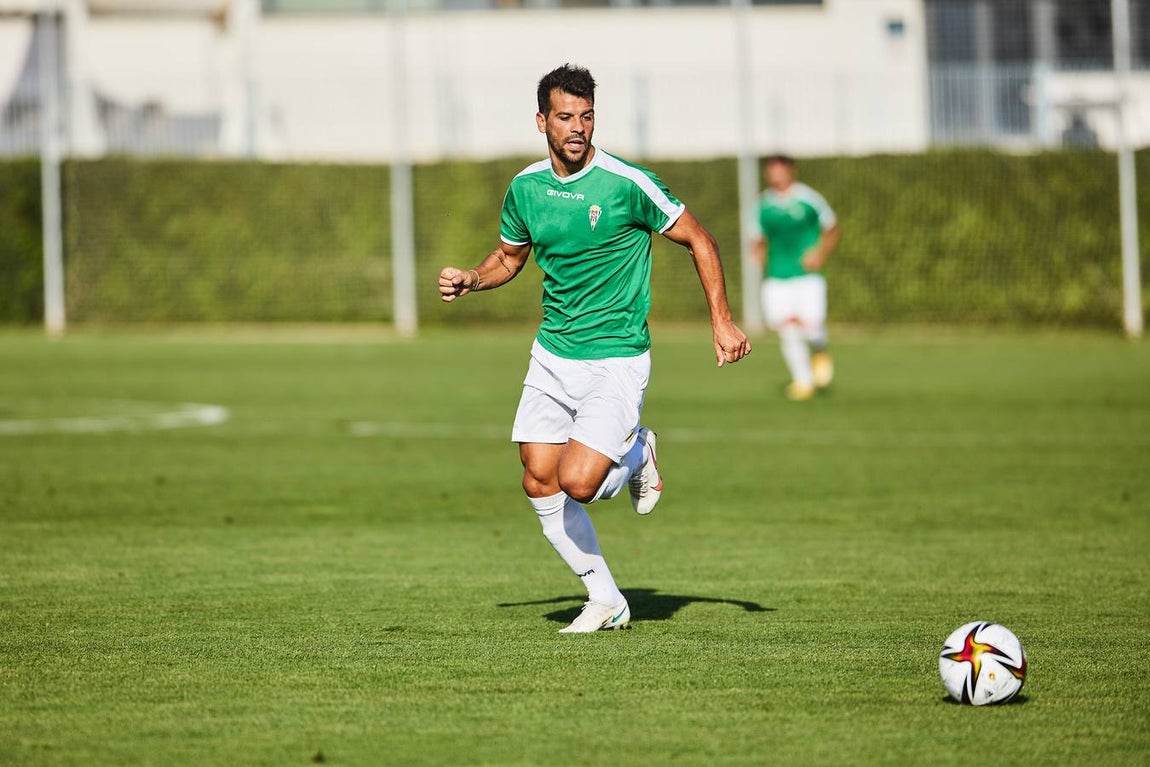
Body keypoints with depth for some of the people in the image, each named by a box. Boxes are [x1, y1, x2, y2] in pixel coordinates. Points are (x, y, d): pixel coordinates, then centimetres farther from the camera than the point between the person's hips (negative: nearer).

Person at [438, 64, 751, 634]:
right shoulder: (526, 187, 2)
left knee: (577, 482, -18)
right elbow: (509, 256, 20)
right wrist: (470, 281, -1)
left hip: (616, 358, -6)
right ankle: (606, 602, 16)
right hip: (552, 355, 6)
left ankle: (636, 455, 17)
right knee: (539, 484, 1)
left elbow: (698, 240, -4)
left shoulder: (627, 183, -14)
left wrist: (722, 321, -8)